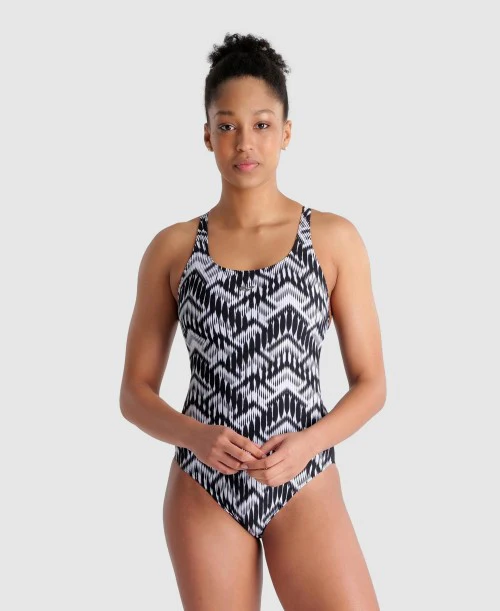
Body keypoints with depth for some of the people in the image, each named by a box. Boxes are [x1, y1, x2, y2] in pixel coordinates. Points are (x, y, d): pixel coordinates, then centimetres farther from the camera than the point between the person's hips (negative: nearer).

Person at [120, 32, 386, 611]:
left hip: (305, 487, -1)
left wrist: (308, 442, -15)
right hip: (203, 491, 1)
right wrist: (196, 437, -14)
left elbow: (371, 382, 3)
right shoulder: (171, 249, 2)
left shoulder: (335, 239, 0)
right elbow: (135, 392, 5)